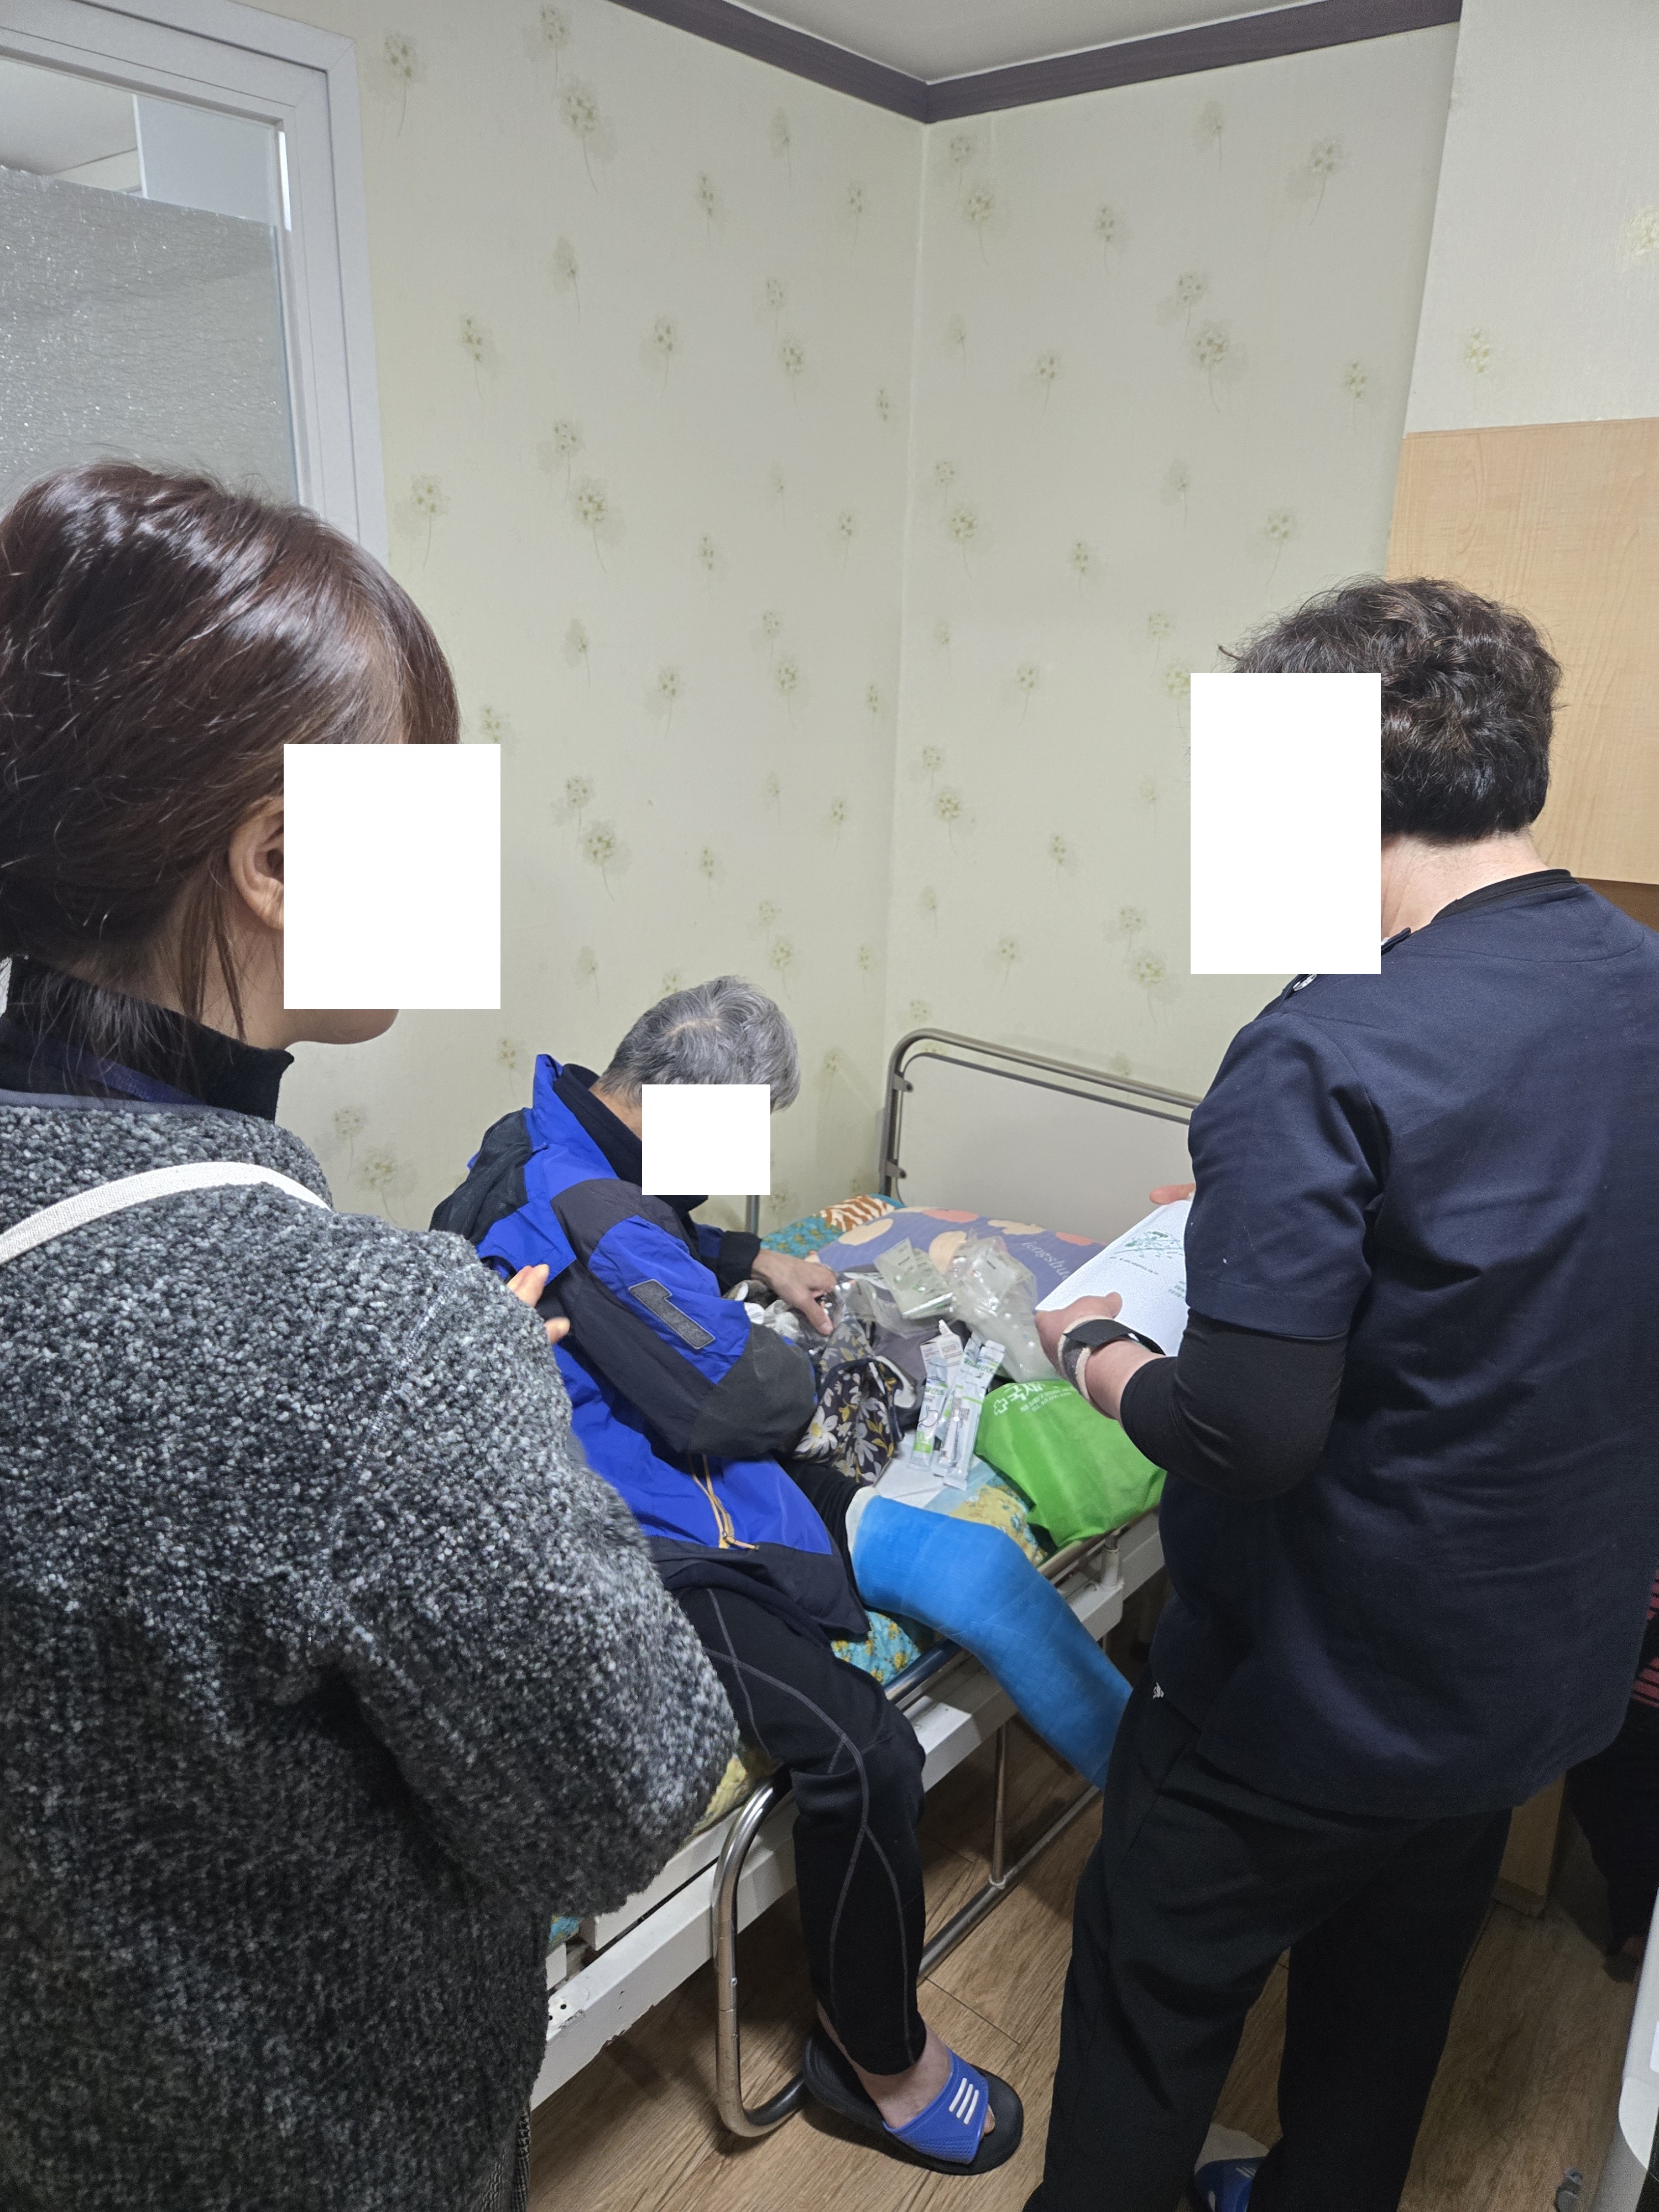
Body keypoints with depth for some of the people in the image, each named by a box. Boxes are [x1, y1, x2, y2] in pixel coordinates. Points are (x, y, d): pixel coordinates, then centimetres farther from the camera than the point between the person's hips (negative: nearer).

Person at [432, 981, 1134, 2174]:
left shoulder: (563, 1142, 4)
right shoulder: (585, 1217, -28)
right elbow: (747, 1404, -22)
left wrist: (753, 1260, 16)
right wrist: (800, 1359, -1)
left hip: (691, 1476, 10)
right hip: (652, 1543, -10)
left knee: (979, 1569, 0)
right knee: (864, 1751, -25)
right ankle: (879, 2060, 2)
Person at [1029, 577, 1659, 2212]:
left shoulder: (1328, 1054, -29)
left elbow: (1248, 1432, -31)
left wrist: (1104, 1362, -11)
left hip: (1310, 1694, -7)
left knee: (1150, 2015, 19)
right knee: (1387, 2011, 29)